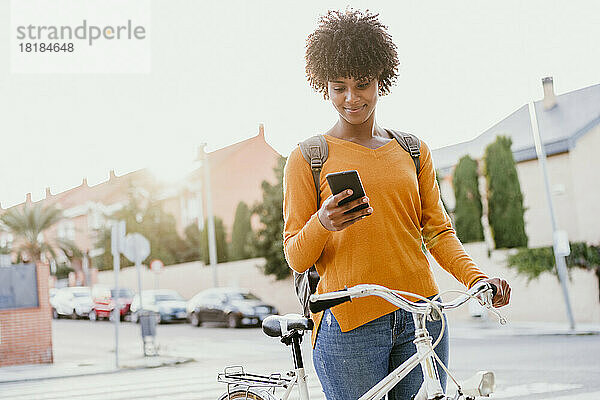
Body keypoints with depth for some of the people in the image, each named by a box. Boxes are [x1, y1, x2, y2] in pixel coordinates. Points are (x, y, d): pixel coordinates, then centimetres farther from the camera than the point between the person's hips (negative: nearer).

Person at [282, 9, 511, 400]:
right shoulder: (307, 158, 2)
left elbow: (438, 230, 10)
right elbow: (296, 257, -1)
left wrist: (476, 277, -7)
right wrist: (322, 225, -22)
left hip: (422, 318, 3)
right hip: (348, 323, -3)